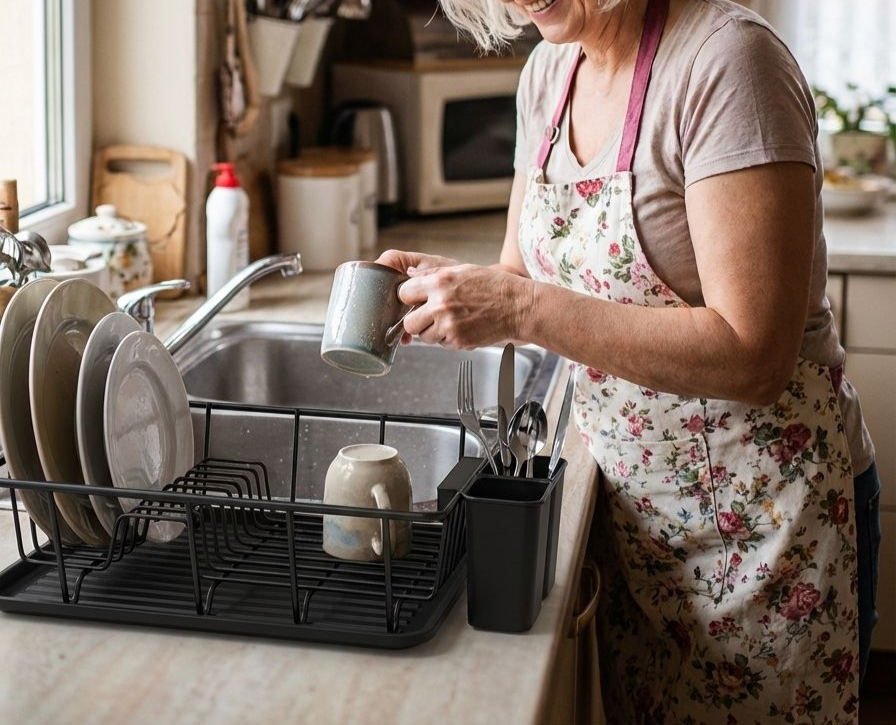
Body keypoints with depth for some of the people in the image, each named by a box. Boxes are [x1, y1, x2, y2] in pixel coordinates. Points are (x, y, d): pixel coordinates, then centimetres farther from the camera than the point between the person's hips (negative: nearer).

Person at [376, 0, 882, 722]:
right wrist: (445, 283, -9)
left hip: (761, 507, -7)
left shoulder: (726, 60, -21)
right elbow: (526, 273, 13)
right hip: (635, 497, 7)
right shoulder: (550, 70, 3)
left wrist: (522, 308, -28)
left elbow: (751, 356, -27)